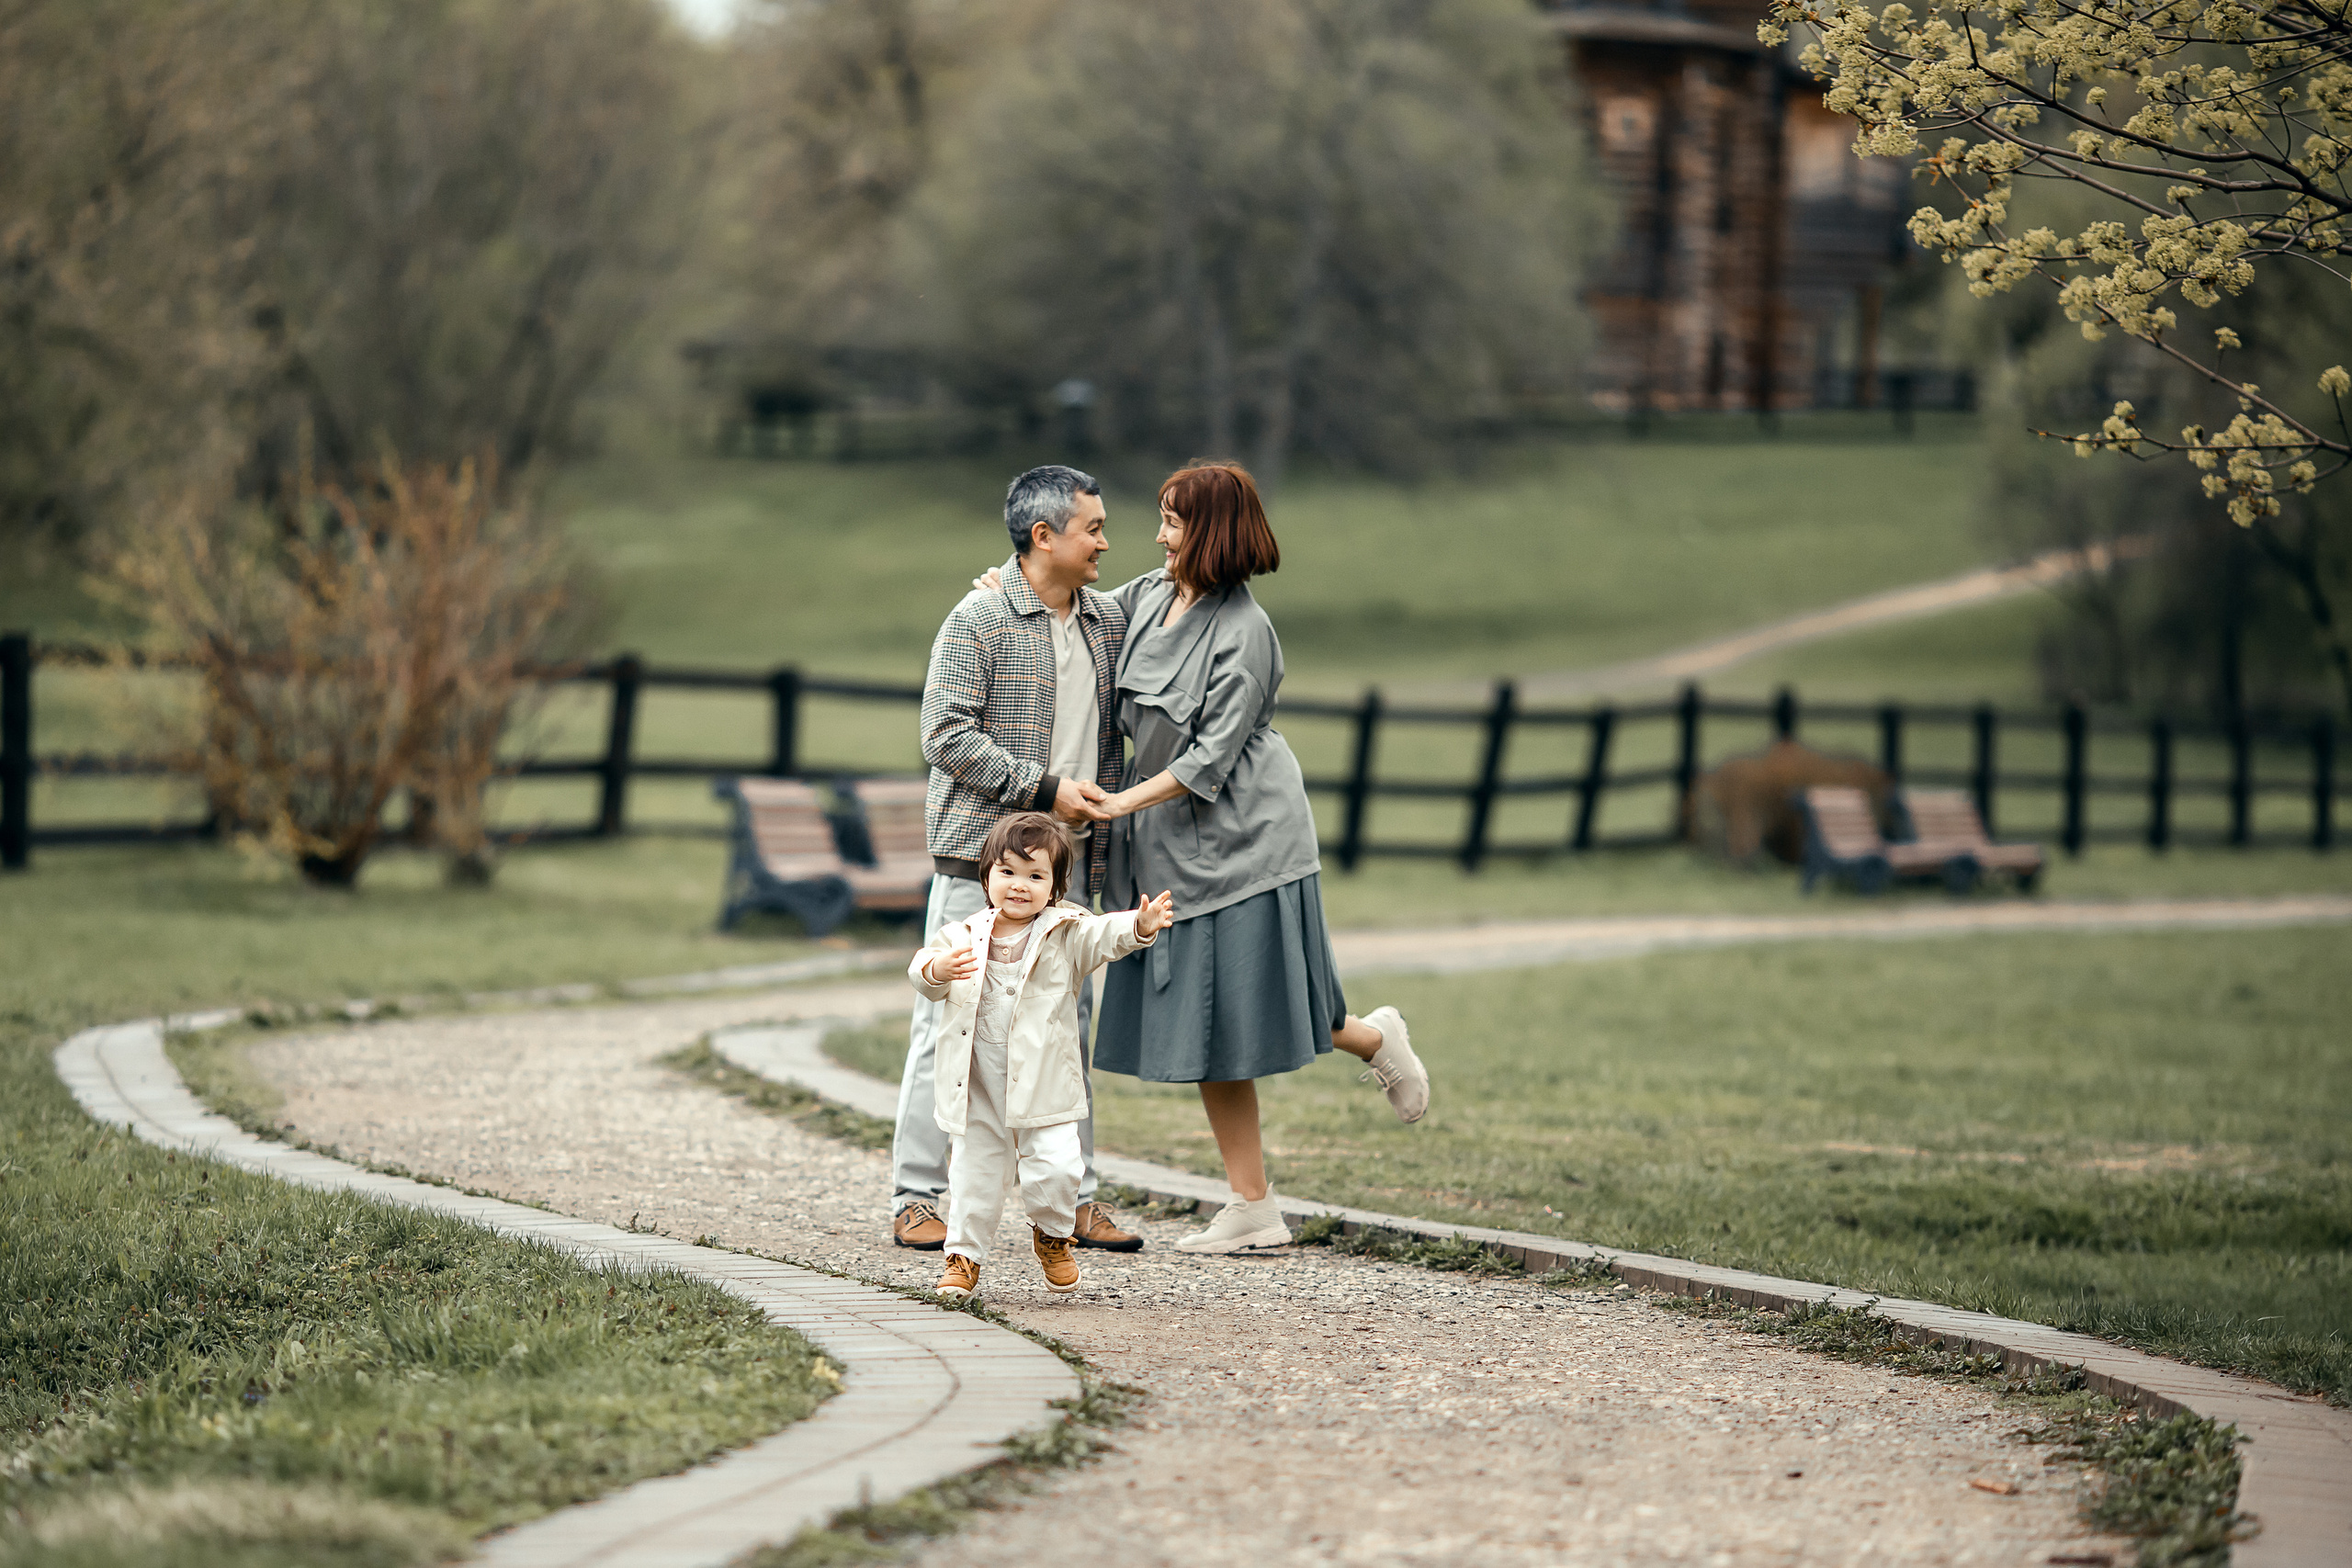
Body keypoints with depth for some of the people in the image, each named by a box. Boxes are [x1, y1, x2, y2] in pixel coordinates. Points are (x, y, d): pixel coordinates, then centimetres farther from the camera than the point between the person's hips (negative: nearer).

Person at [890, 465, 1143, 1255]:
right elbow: (946, 736, -13)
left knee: (1066, 1026, 7)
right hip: (980, 855, -6)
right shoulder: (979, 619, -9)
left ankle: (1073, 1195, 12)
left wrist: (1103, 794, 6)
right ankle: (915, 1197, 4)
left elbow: (1115, 721, 24)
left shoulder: (1108, 620, 10)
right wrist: (1045, 789, -16)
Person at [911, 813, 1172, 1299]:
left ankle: (1052, 1236, 18)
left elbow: (1106, 936, -16)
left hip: (1043, 1085, -1)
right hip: (976, 1086, 1)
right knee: (975, 1171, 7)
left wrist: (1141, 926, -37)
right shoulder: (963, 937, 2)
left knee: (1056, 1167, -10)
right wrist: (936, 970, -28)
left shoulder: (1066, 935, -2)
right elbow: (922, 975, -4)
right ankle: (964, 1257, 22)